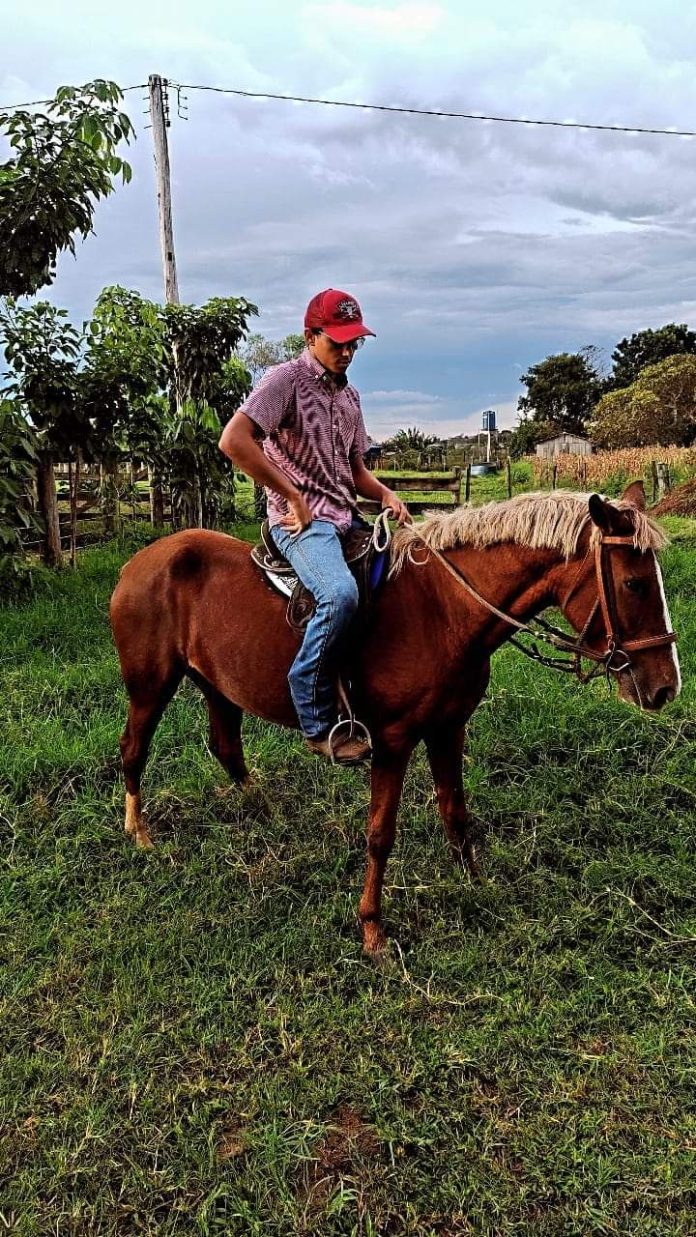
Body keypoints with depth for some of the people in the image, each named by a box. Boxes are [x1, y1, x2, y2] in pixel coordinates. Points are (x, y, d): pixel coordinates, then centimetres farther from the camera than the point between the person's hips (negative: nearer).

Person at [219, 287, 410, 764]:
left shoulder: (350, 394, 19)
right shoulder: (286, 379, -5)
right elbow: (234, 441, -19)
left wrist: (386, 494, 0)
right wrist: (296, 496, -17)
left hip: (347, 517, 9)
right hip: (301, 520, -9)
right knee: (341, 592, -34)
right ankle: (319, 721, -22)